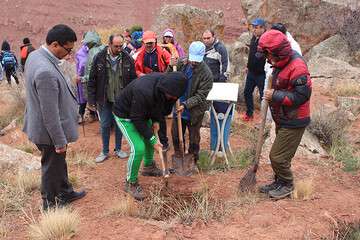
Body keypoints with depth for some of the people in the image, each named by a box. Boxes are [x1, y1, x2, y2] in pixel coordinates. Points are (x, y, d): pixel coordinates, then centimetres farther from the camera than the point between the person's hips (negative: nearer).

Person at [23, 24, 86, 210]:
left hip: (40, 124, 9)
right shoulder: (46, 72, -33)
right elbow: (50, 113, -28)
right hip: (50, 131, -9)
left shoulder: (35, 55, -2)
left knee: (59, 162, 25)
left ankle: (65, 192, 45)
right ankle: (50, 204, 34)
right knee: (52, 166, 12)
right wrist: (60, 141, -18)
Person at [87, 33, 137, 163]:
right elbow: (92, 81, -4)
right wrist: (91, 100, -5)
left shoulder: (127, 58, -5)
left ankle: (118, 149, 29)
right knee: (105, 125, 8)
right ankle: (105, 151, 23)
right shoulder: (99, 58, -7)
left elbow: (133, 80, 1)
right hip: (104, 99, -1)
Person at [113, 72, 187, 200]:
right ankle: (131, 183, 4)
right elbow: (137, 119, -30)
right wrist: (152, 139, -25)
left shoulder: (164, 81, -17)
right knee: (138, 148, -16)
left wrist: (155, 120, -3)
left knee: (150, 138, 17)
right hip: (125, 115, -8)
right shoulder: (143, 91, -41)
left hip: (142, 112, 8)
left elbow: (158, 104, 5)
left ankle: (148, 167, 43)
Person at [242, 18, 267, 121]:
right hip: (251, 72, 9)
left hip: (261, 74, -9)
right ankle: (249, 113, 36)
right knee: (247, 92, 18)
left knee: (263, 96, 3)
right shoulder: (254, 38, 7)